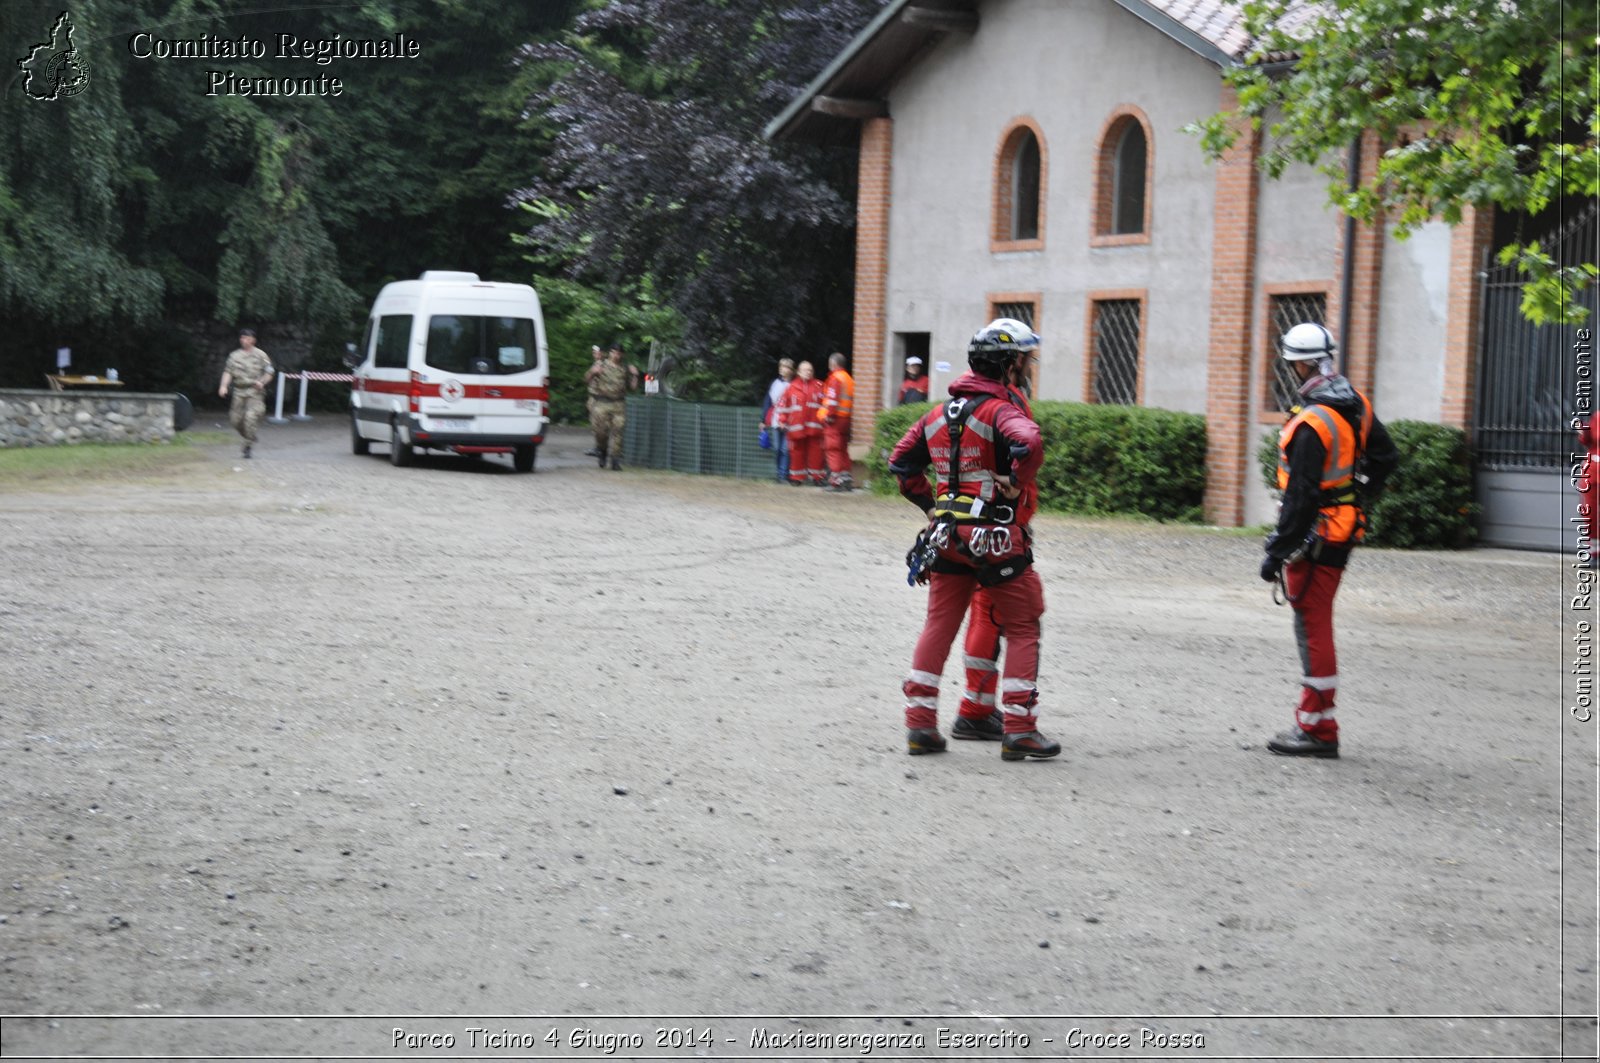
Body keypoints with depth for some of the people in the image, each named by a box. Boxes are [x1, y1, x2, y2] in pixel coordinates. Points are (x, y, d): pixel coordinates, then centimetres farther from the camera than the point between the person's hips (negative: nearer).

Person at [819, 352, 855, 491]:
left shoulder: (835, 378, -9)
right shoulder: (848, 378, 17)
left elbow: (833, 398, -17)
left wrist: (829, 415, -15)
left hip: (834, 418, -8)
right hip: (846, 417, 8)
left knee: (833, 449, -6)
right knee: (843, 449, 14)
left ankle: (836, 480, -10)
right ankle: (846, 477, 15)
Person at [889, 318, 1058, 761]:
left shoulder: (939, 412, 11)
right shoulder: (999, 410, -12)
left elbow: (901, 462, 14)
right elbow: (1028, 443, -33)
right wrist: (1017, 483, -17)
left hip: (946, 535, 7)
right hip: (994, 536, -7)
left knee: (939, 625, 13)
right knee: (1022, 629, 5)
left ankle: (920, 724, 12)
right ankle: (1018, 729, 3)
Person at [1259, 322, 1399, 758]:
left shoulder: (1312, 424, -22)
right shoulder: (1357, 404, 6)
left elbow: (1300, 497, -22)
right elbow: (1386, 456, 19)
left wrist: (1277, 551, -18)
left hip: (1316, 535, -9)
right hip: (1345, 528, 9)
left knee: (1313, 626, -3)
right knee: (1316, 623, 16)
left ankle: (1318, 731, 2)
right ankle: (1313, 720, 23)